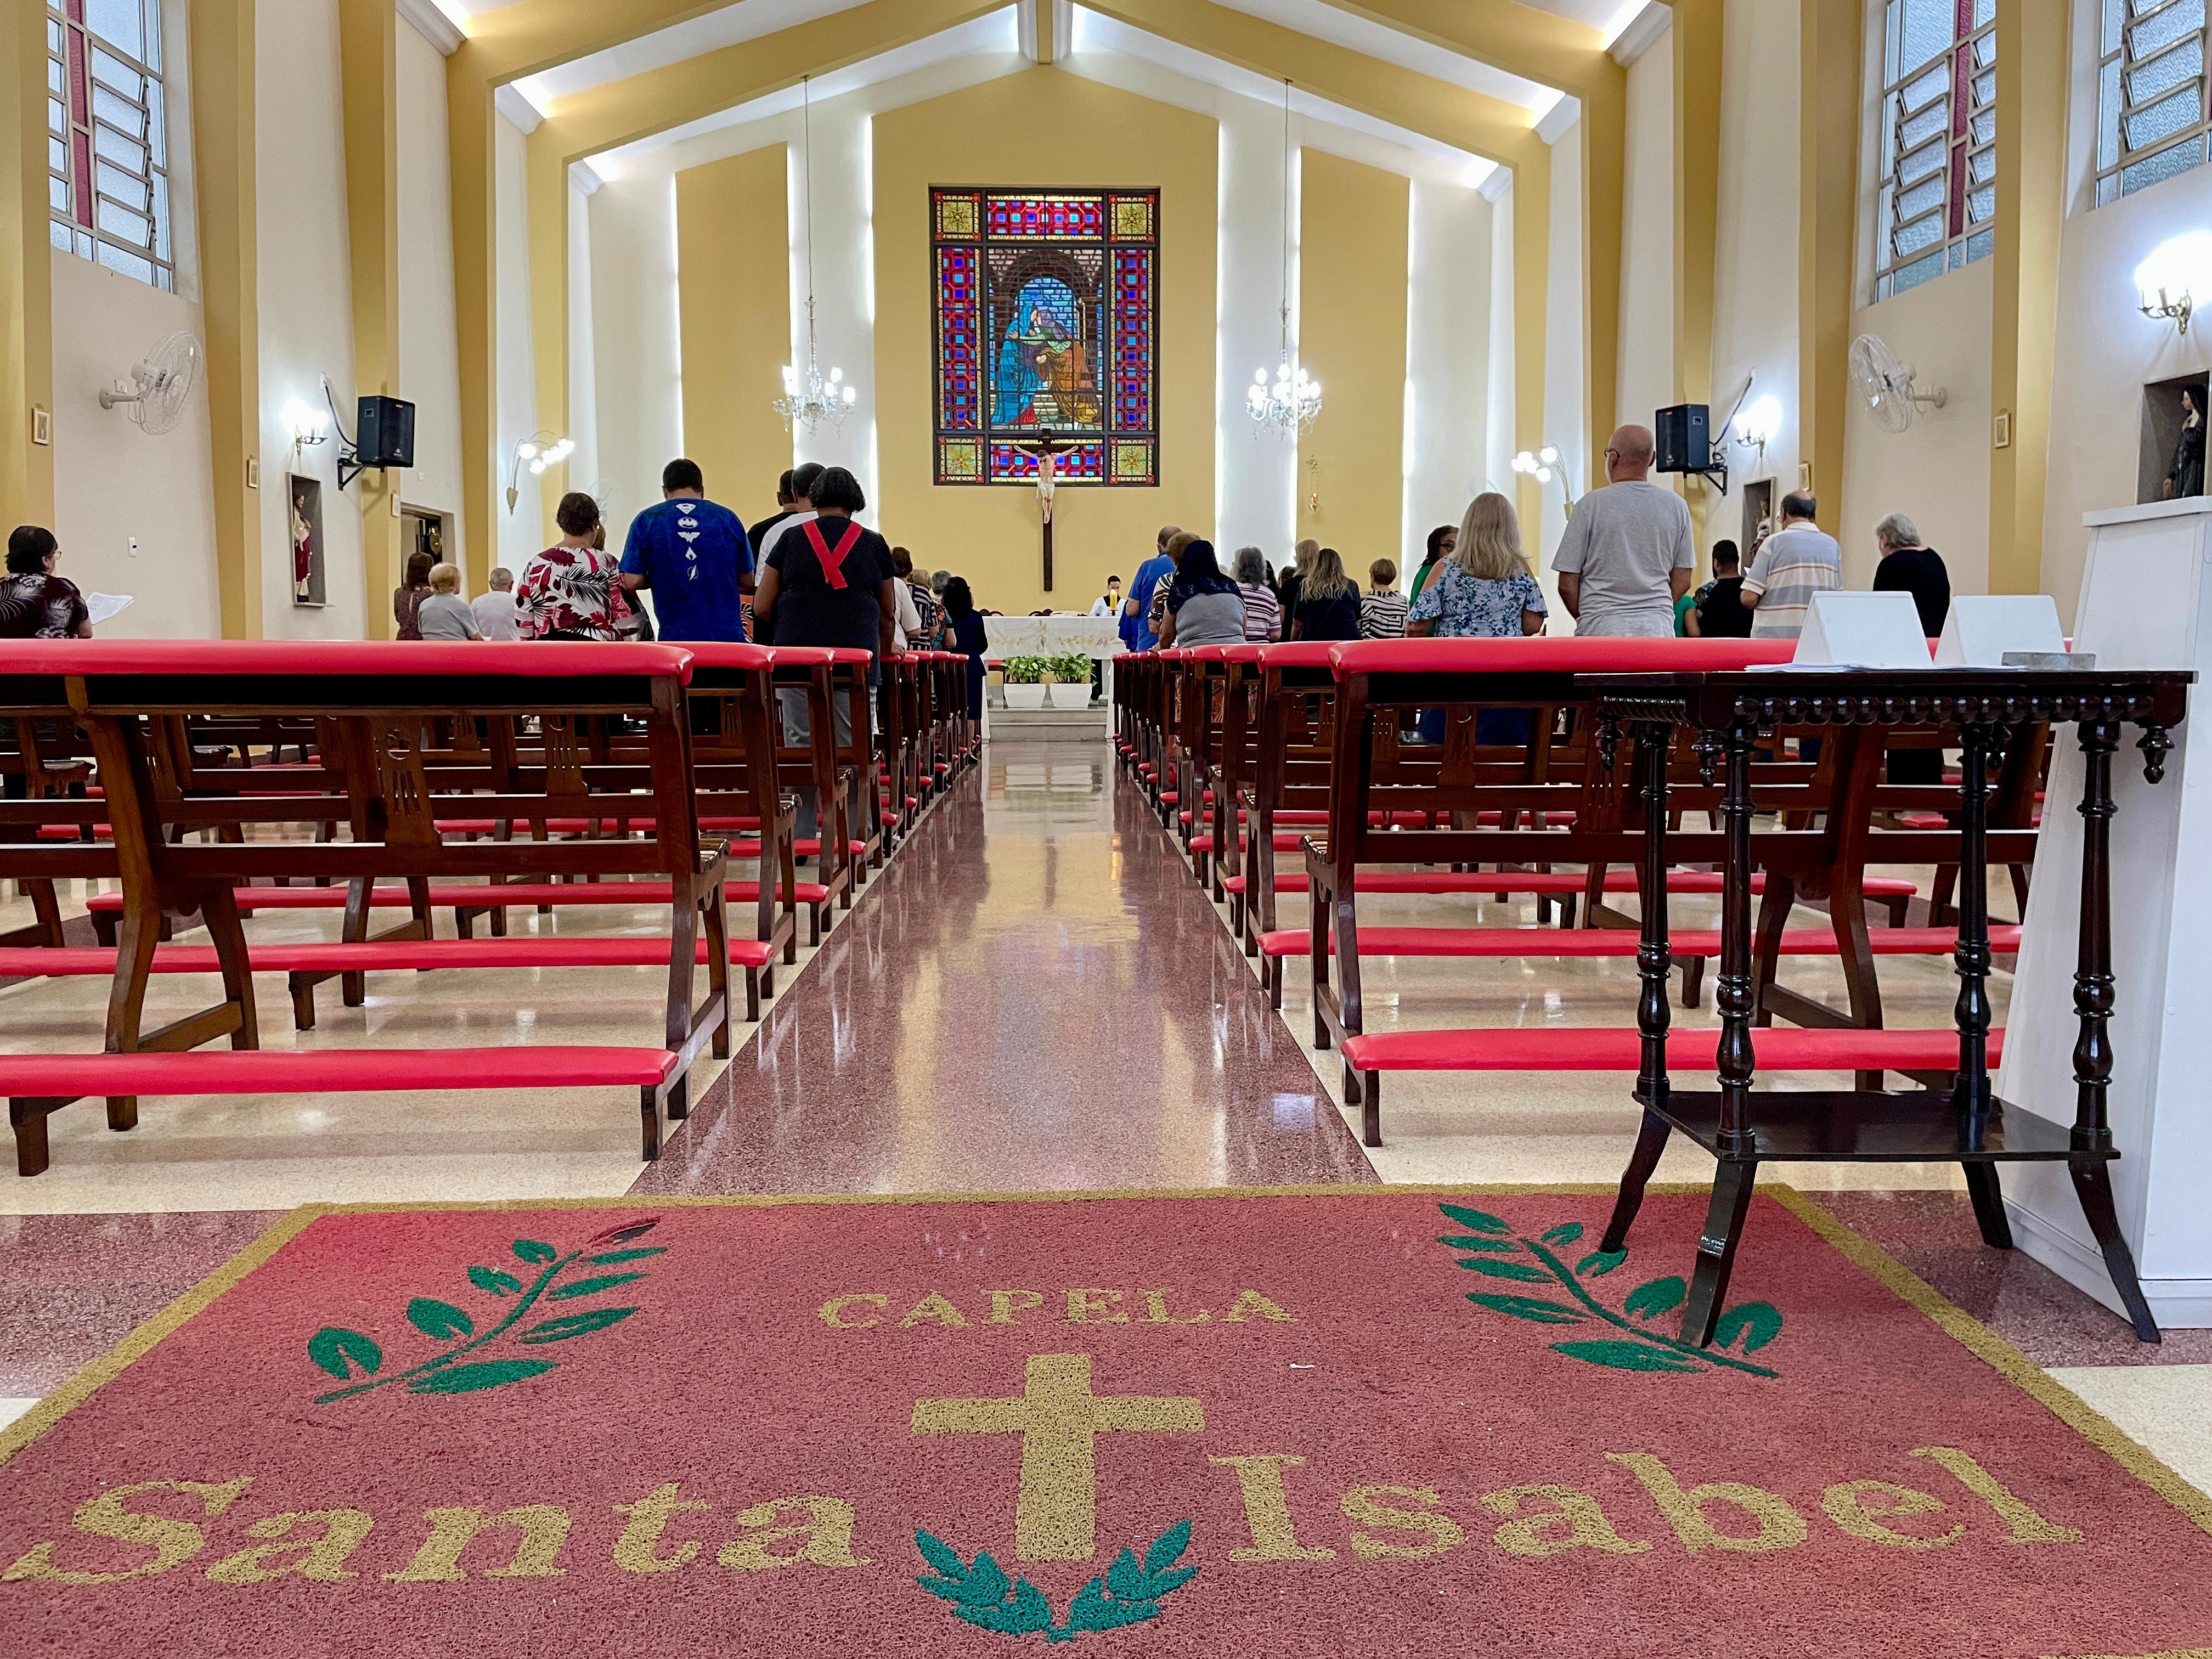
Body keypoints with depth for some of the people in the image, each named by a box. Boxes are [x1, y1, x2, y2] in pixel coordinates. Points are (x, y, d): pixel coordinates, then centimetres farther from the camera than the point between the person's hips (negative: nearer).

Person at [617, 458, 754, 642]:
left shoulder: (647, 521, 1)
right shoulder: (727, 518, 4)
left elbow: (633, 581, -3)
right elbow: (747, 582, 9)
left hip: (676, 636, -1)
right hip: (726, 634, 1)